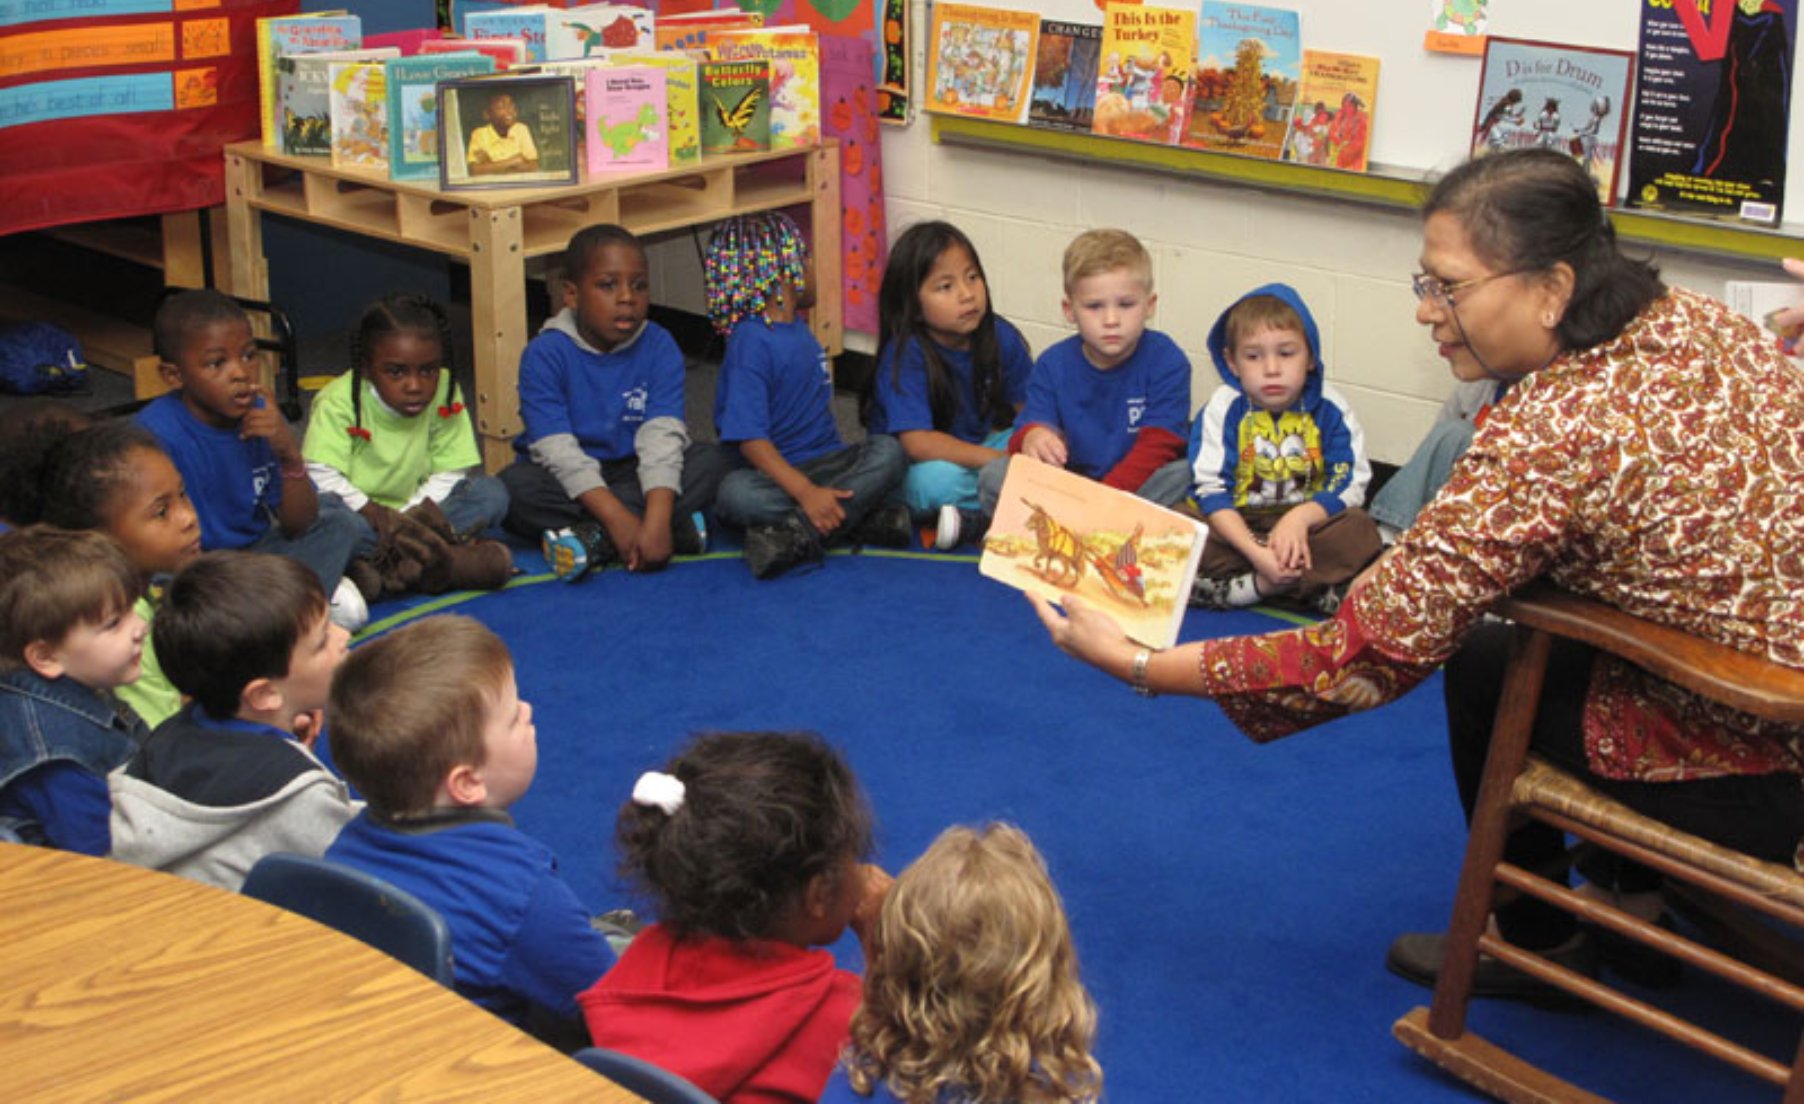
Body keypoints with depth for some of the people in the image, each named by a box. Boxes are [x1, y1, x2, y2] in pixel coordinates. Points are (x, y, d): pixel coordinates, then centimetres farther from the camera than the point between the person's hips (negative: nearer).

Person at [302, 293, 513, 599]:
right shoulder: (339, 401, -16)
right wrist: (374, 513, -34)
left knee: (491, 493, -16)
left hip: (411, 509, 4)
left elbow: (449, 472, -6)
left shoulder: (443, 392, -6)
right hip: (356, 514, -4)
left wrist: (410, 514, -22)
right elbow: (320, 476, -24)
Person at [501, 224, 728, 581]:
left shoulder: (659, 347, -7)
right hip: (567, 480, -2)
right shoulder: (545, 354, -14)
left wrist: (657, 518, -36)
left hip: (632, 472, 2)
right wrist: (617, 518, -34)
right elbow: (558, 448, -23)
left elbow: (662, 436, -19)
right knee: (515, 485, -32)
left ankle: (592, 539, -30)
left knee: (710, 460, -19)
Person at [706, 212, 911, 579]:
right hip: (775, 471, -7)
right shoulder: (752, 343, -11)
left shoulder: (797, 327, 16)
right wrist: (806, 492, -31)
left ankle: (800, 533, -34)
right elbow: (749, 438, -20)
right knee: (734, 492, -37)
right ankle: (862, 517, -40)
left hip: (824, 461, 7)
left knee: (888, 451, -20)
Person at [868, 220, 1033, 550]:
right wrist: (999, 460, -31)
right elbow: (917, 443, -31)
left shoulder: (1001, 337, -7)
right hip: (915, 465, -5)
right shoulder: (905, 354, -22)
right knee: (936, 480, -38)